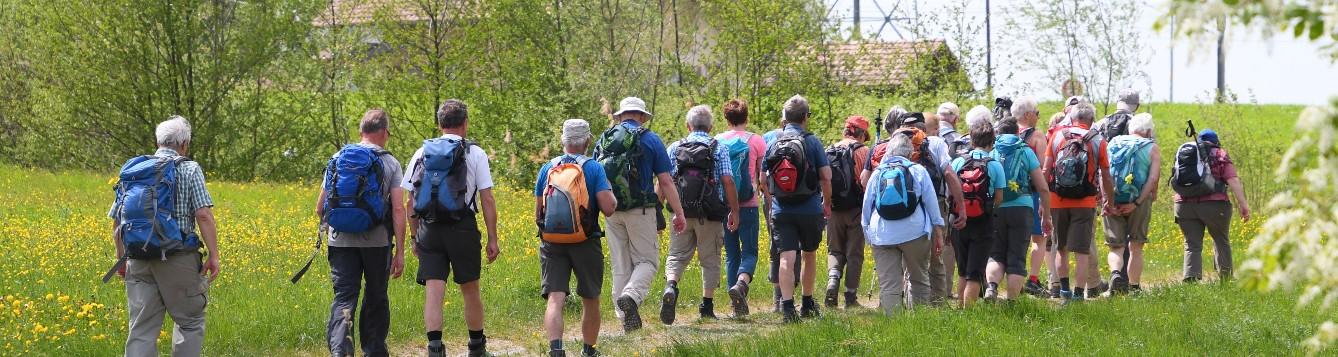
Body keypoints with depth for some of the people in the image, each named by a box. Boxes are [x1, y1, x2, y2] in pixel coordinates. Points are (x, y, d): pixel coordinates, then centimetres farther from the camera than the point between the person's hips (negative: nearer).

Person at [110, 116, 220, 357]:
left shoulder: (131, 170, 14)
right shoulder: (189, 170, -2)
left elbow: (116, 221, 15)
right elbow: (204, 215, -12)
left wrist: (121, 258, 25)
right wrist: (213, 255, -7)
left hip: (138, 260, 5)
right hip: (177, 259, -5)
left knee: (141, 328, 4)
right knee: (190, 321, 8)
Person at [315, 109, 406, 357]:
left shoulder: (338, 159, 8)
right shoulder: (390, 164, 0)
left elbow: (320, 209, 11)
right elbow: (398, 210, -8)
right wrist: (400, 252, -6)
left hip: (341, 241, 1)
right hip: (376, 241, -1)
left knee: (343, 299, -3)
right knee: (376, 299, 14)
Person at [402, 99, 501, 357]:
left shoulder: (422, 154, 8)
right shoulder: (475, 154, 0)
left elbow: (411, 201, 7)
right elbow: (487, 200, -3)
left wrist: (414, 237, 15)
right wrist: (492, 239, 2)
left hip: (429, 230, 2)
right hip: (463, 229, -2)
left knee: (433, 291, -3)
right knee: (470, 291, 12)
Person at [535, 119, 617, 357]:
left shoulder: (547, 169, 6)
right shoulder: (594, 168, -4)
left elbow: (538, 214, 10)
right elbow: (608, 208, -11)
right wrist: (611, 193, 10)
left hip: (552, 242, 1)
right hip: (586, 243, -1)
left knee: (555, 299, -8)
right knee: (590, 301, 16)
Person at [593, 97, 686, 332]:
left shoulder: (603, 140, 10)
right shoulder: (650, 140, -2)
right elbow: (665, 182, -4)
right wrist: (679, 214, 1)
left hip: (612, 212, 4)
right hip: (640, 210, -4)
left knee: (620, 266, 10)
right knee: (646, 260, 4)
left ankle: (626, 320, 9)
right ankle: (631, 296, -24)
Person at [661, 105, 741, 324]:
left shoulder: (674, 148, 6)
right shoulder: (719, 149, 0)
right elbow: (728, 181, -7)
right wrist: (734, 211, 0)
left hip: (681, 213, 1)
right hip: (710, 215, -1)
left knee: (677, 255, 5)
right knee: (710, 259, 10)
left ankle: (670, 286, -23)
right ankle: (707, 305, 12)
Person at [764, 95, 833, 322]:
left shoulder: (773, 144, 3)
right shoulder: (812, 142, -5)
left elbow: (763, 179, 7)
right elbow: (826, 177, -6)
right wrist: (827, 203, 9)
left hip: (781, 211, 1)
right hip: (810, 209, -1)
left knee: (786, 258, -3)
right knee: (809, 255, 16)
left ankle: (787, 305, -15)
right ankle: (808, 303, 25)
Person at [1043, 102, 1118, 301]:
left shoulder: (1057, 135, 4)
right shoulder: (1098, 141, 0)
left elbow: (1046, 170, 1)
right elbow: (1106, 177, 3)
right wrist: (1109, 202, 17)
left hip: (1058, 201, 2)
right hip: (1085, 203, -2)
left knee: (1061, 248, 18)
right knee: (1082, 251, 1)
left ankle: (1063, 287, 19)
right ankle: (1078, 292, -4)